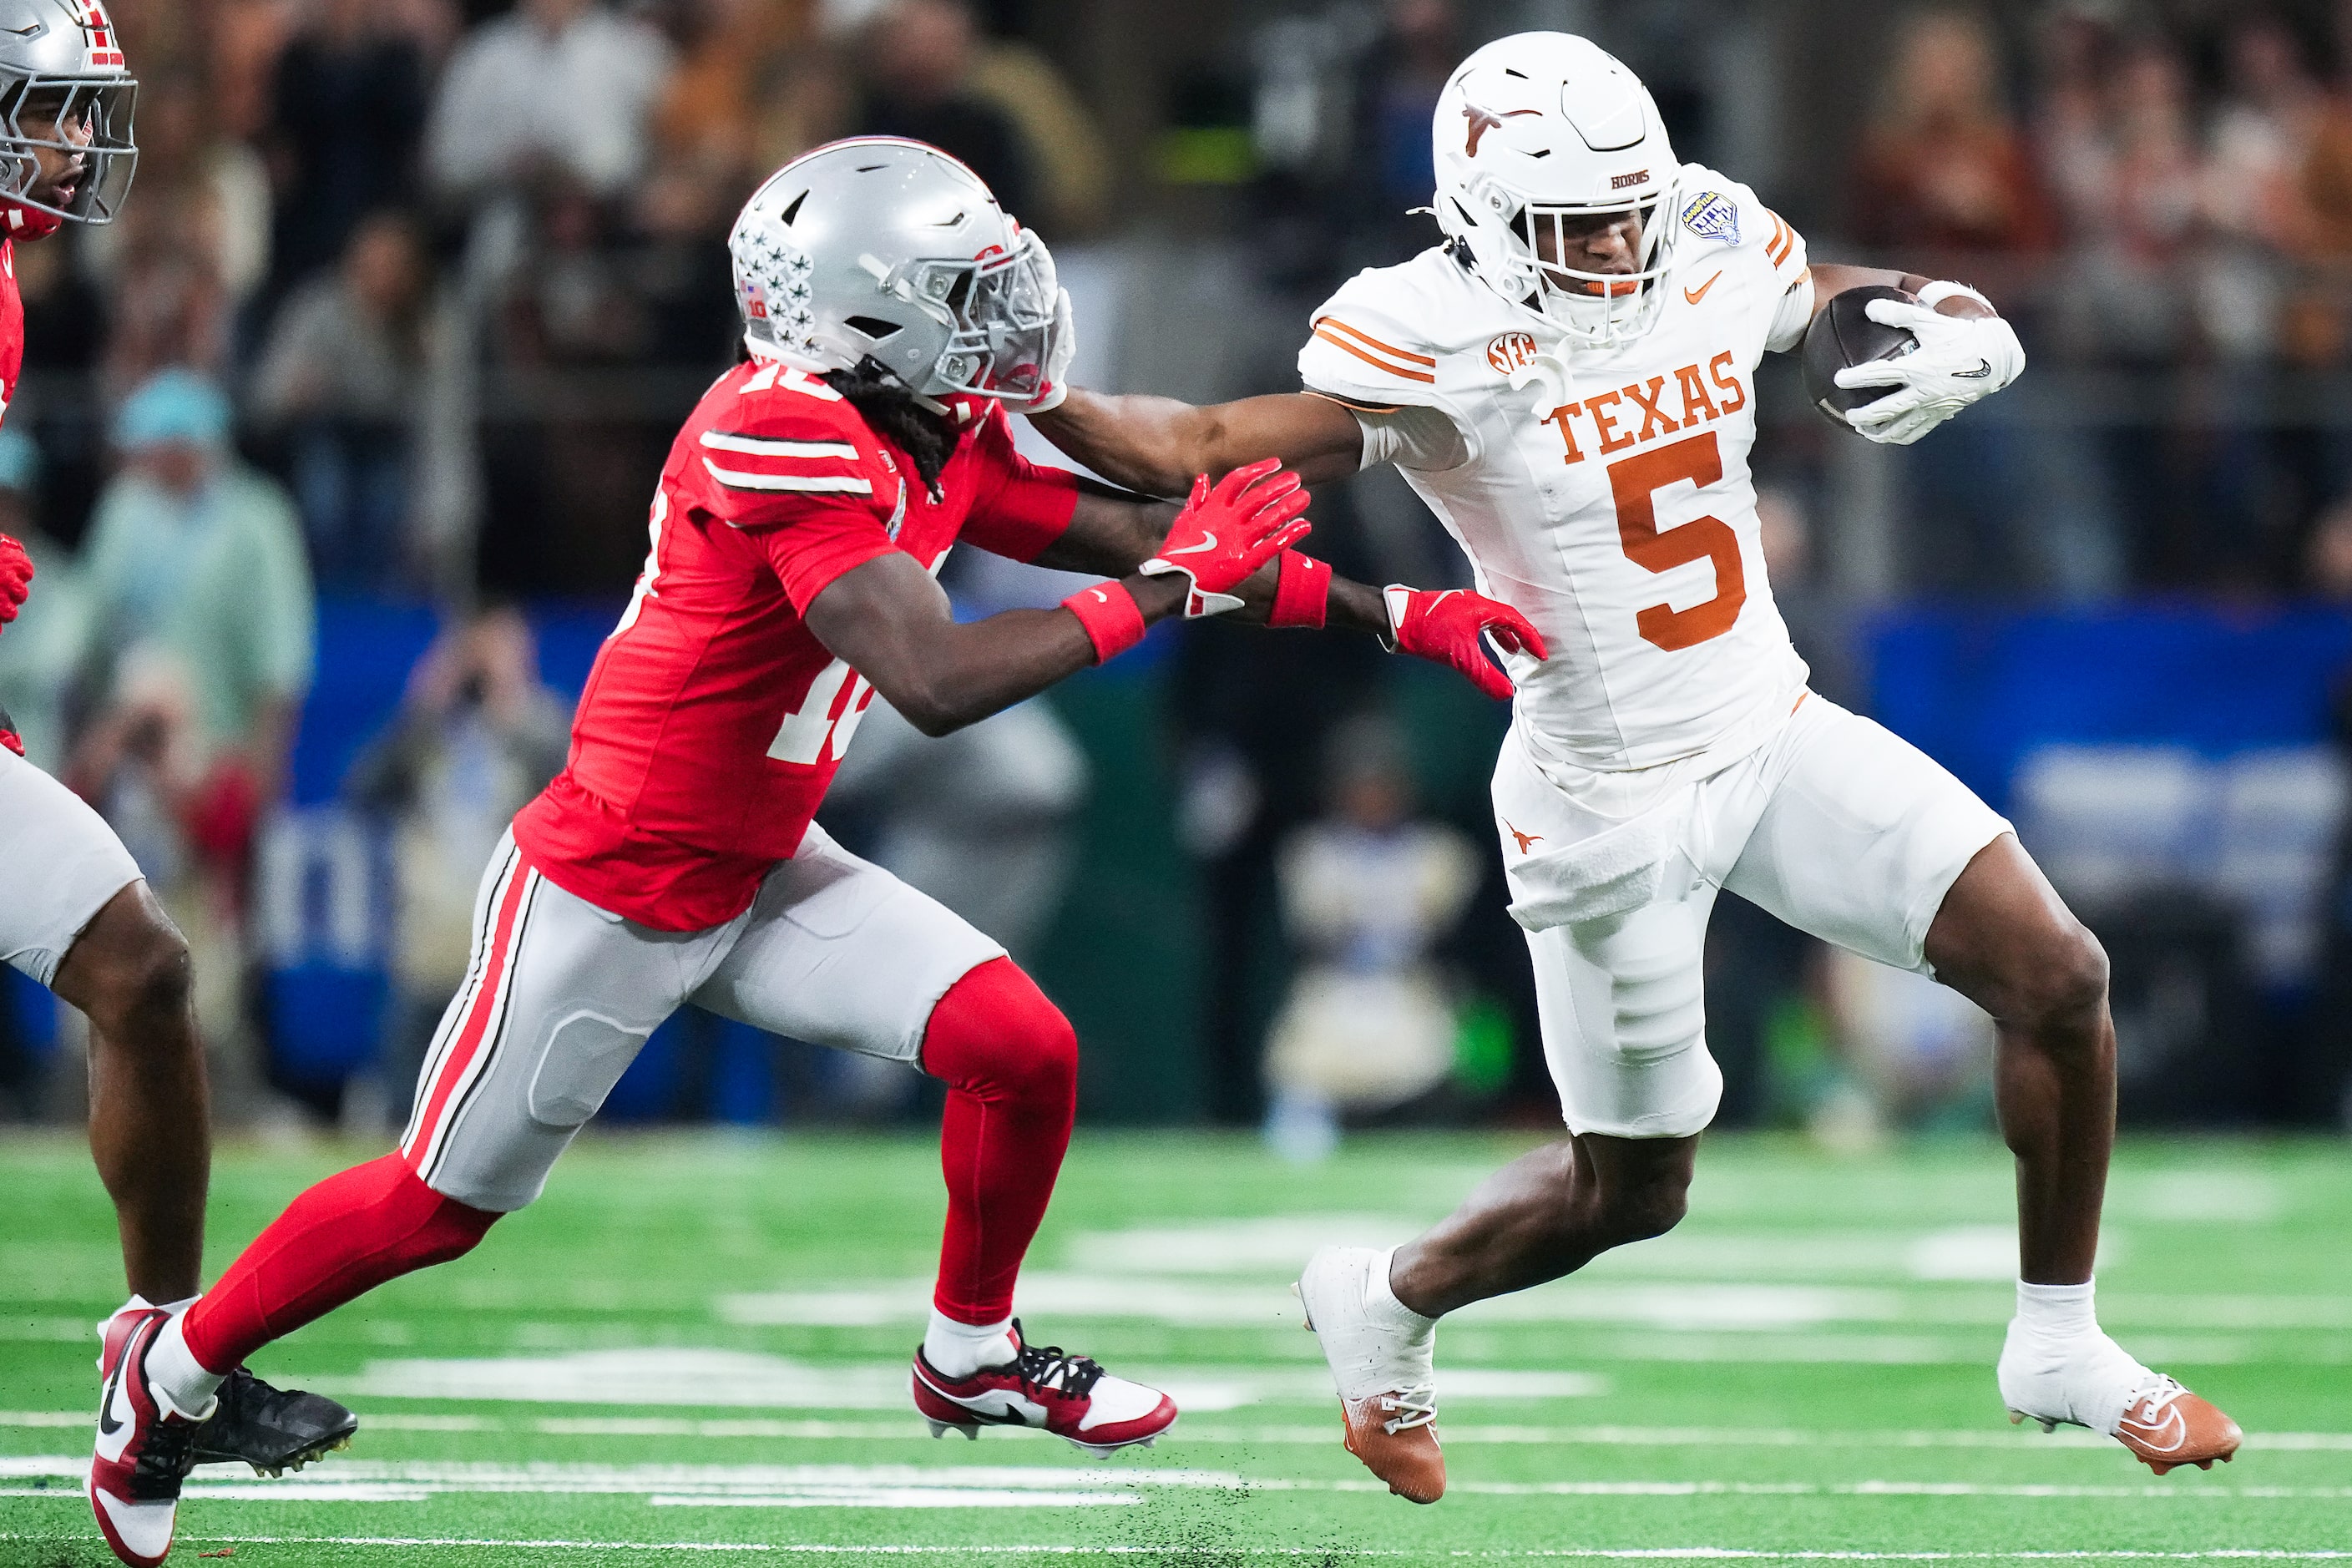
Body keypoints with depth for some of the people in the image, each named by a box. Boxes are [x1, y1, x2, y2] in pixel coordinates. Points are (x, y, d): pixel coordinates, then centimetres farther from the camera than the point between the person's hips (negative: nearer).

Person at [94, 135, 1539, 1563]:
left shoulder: (932, 441, -2)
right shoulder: (790, 441, -30)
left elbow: (1143, 535, 6)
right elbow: (938, 684, -37)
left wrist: (1397, 614, 2)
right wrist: (1159, 589, -30)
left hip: (761, 878, 8)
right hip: (608, 900, -8)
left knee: (1027, 1054, -4)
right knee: (435, 1209, 3)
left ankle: (973, 1357, 18)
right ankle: (170, 1375, 24)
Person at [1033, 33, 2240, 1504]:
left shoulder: (1716, 261, -3)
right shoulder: (1438, 345, -19)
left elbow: (1929, 314, 9)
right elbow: (1204, 451, -23)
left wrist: (1961, 342, -14)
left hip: (1780, 735, 5)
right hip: (1607, 800, -5)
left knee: (2060, 980, -6)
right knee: (1630, 1191, 6)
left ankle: (2060, 1348, 11)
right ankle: (1386, 1304, 35)